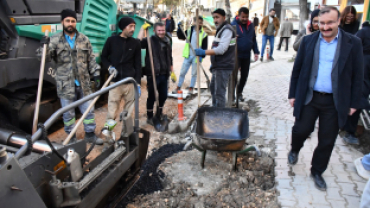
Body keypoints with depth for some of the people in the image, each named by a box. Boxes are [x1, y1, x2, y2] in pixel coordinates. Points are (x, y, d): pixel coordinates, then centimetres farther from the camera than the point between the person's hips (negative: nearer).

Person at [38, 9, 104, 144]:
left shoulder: (84, 39, 6)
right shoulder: (55, 40, -1)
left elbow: (91, 59, 9)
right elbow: (45, 57, -7)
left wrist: (96, 75, 3)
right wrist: (44, 46, -26)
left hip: (83, 83, 2)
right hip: (65, 85, -2)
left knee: (89, 110, 9)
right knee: (68, 113, 9)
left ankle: (90, 134, 26)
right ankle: (71, 137, 26)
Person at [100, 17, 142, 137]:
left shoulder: (136, 43, 7)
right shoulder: (111, 40, 3)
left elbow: (138, 64, 6)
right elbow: (103, 57, 12)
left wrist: (138, 83, 0)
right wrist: (109, 67, -8)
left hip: (130, 81, 1)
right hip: (115, 81, -1)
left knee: (129, 106, 4)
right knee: (112, 105, -5)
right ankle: (108, 126, 7)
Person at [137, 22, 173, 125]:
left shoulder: (167, 41, 12)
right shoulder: (150, 40, -6)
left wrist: (172, 71, 17)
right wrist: (143, 28, -24)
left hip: (164, 74, 6)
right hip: (153, 74, -6)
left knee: (163, 95, 15)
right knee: (152, 97, 3)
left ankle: (160, 113, 36)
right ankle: (150, 117, 18)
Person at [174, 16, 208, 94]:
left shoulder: (204, 34, -3)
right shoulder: (189, 31, 5)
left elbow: (204, 47, -4)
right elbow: (180, 37, 10)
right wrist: (179, 27, -3)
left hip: (196, 57, -2)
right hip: (188, 56, 2)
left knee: (194, 73, 7)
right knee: (182, 72, 6)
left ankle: (191, 89, 19)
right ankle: (178, 88, 16)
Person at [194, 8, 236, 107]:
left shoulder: (227, 30, -14)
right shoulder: (220, 29, 19)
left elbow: (221, 49, -24)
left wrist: (204, 52, -23)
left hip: (223, 67, -11)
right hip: (218, 66, 11)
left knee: (219, 92, -10)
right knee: (213, 88, 22)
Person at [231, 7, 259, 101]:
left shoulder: (251, 25, 7)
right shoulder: (233, 25, -10)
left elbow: (253, 40, 13)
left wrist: (256, 52, 8)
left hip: (246, 56, 5)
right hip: (236, 55, -5)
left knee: (244, 76, 13)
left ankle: (239, 92, 31)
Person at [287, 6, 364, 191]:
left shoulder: (353, 44, -2)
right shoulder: (308, 41, 1)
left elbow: (357, 76, 1)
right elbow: (297, 70, 6)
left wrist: (354, 103, 0)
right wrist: (292, 94, 5)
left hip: (335, 102, 0)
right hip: (308, 98, 0)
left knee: (327, 141, 9)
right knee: (301, 130, 4)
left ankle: (317, 172, 30)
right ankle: (294, 150, 39)